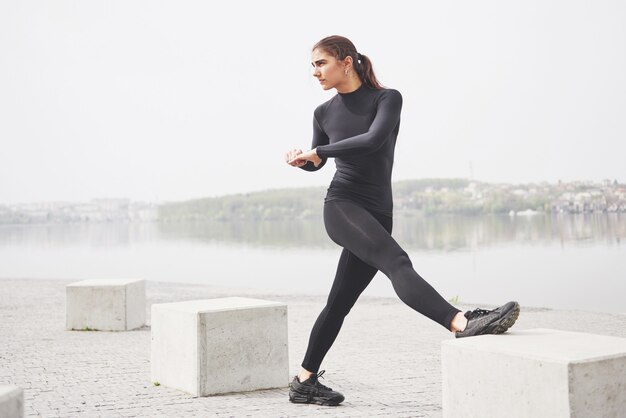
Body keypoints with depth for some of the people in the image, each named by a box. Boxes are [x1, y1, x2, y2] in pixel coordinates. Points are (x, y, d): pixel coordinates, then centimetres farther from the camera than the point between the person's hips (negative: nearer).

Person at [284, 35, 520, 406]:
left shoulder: (387, 99, 1)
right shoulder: (324, 113, 11)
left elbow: (373, 140, -19)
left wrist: (318, 151, -12)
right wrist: (302, 161, 4)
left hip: (378, 216, 1)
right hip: (342, 206, -1)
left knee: (340, 303, 6)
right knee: (397, 262, -29)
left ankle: (305, 382, 20)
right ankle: (463, 323, -49)